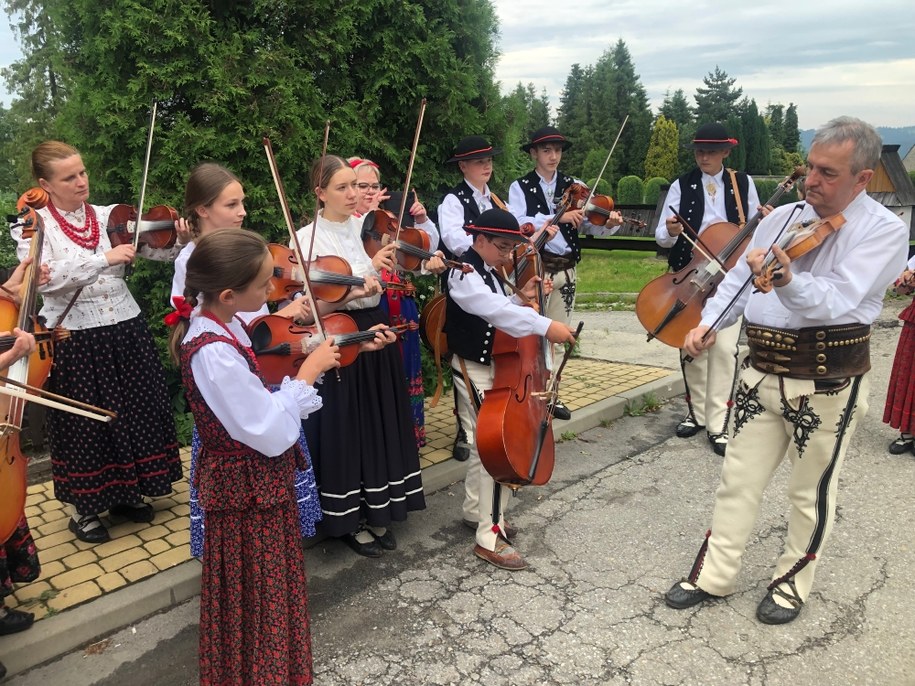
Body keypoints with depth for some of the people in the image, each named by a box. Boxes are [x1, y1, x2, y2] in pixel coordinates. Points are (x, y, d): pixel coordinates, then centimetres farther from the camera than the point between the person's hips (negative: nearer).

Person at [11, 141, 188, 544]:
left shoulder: (111, 216, 4)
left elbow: (159, 251, -3)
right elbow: (45, 277, -21)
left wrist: (183, 239, -24)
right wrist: (104, 258, -28)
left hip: (125, 329, 4)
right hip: (74, 338, -4)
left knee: (134, 411, 12)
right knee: (85, 422, 6)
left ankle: (127, 492, 32)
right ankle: (84, 506, 25)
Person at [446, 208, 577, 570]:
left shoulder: (489, 273, 11)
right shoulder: (463, 273, -19)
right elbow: (492, 309, -36)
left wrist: (521, 298, -1)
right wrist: (545, 325, -44)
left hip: (493, 366, 9)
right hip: (473, 370, -9)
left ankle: (475, 511, 34)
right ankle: (490, 536, -4)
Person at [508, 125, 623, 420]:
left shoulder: (574, 186, 7)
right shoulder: (520, 187, -1)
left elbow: (588, 223, -4)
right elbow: (517, 222, -19)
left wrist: (609, 223, -26)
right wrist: (558, 217, -27)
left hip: (566, 270, 4)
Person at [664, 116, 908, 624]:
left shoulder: (884, 231, -10)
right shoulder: (781, 217, 6)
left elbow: (837, 300, -26)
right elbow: (737, 279, 10)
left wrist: (786, 281, -45)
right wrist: (709, 321, -7)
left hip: (827, 386, -4)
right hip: (762, 373, 5)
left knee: (811, 493, 12)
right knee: (739, 480, 11)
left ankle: (792, 583, 33)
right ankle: (714, 576, 25)